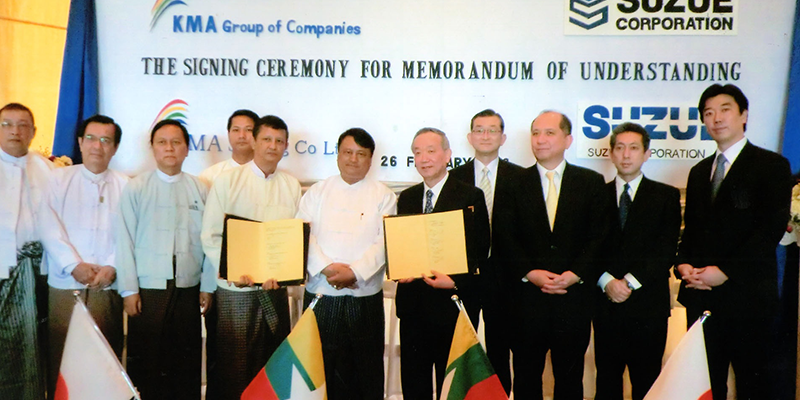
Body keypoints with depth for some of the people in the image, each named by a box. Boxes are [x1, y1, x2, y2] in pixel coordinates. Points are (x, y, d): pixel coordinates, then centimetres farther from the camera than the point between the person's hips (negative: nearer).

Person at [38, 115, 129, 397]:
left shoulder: (125, 186, 8)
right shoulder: (59, 179, 7)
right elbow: (49, 227, -2)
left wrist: (112, 267, -14)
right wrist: (74, 265, -11)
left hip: (107, 289, 1)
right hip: (64, 286, 0)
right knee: (61, 361, 2)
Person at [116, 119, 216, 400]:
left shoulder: (200, 190, 4)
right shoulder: (136, 188, 1)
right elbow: (125, 241, 0)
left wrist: (207, 286, 4)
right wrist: (129, 289, -4)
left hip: (189, 290, 2)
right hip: (148, 291, -1)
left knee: (187, 362, 8)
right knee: (145, 363, 4)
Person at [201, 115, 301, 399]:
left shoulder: (292, 186, 7)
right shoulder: (227, 181, -1)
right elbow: (211, 236, -4)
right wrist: (233, 272, -17)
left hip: (276, 289, 3)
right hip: (235, 289, -3)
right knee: (231, 366, 2)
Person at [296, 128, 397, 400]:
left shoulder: (383, 196, 6)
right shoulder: (317, 192, 10)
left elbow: (385, 242, -5)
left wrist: (354, 272, -17)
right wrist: (328, 268, -15)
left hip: (365, 299, -1)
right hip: (320, 297, 1)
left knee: (366, 371, 4)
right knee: (321, 371, 4)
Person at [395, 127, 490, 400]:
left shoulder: (470, 196, -3)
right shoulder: (406, 198, 13)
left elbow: (479, 250, -7)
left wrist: (456, 281, -20)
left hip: (453, 303, -4)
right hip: (413, 305, 5)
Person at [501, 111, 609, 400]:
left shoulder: (591, 182, 6)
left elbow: (599, 237, 1)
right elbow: (507, 238, 1)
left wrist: (576, 274, -12)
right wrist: (530, 273, -12)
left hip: (574, 297, 0)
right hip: (527, 299, 0)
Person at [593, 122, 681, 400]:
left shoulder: (666, 196, 6)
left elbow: (666, 251, -4)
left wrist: (630, 282, -13)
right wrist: (607, 281, -13)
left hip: (648, 305, -1)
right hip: (606, 303, 1)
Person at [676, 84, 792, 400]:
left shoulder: (771, 165, -2)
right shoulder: (699, 172, 17)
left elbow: (772, 228, -12)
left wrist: (724, 271, -17)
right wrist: (683, 264, -1)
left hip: (747, 294, -5)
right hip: (701, 296, 5)